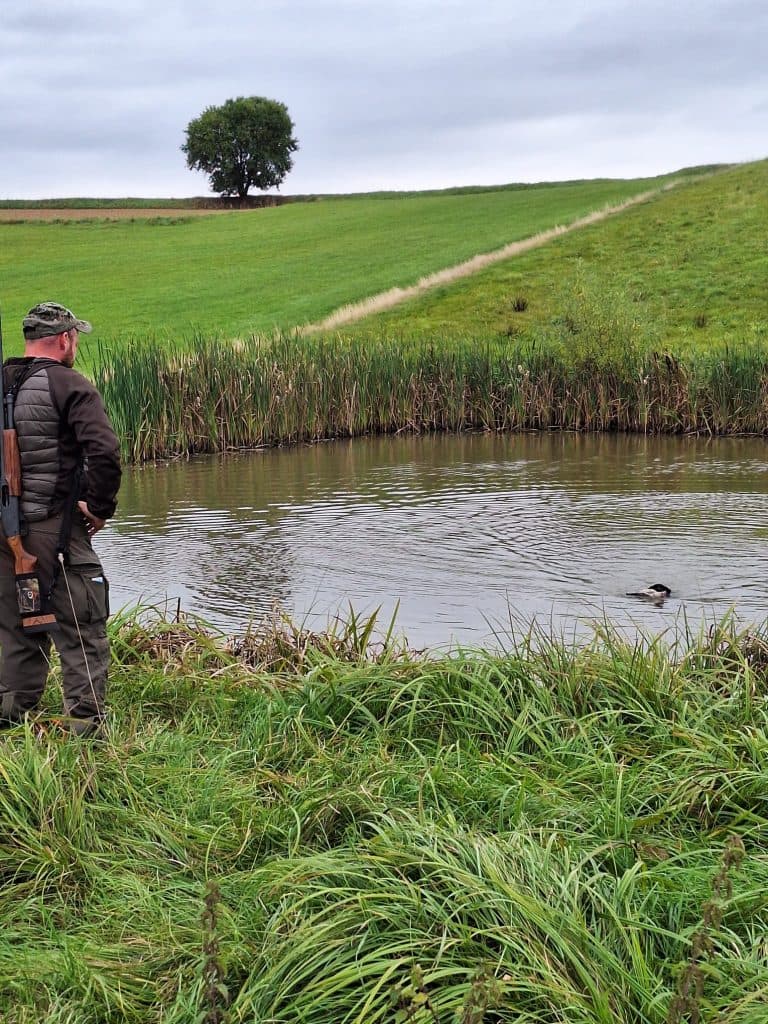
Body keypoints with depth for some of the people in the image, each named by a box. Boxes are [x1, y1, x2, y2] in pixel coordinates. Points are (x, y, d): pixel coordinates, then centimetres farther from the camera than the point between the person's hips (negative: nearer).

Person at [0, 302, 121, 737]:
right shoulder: (70, 385, -11)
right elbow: (104, 451, -23)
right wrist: (100, 506, -11)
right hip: (57, 528, -6)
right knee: (82, 628, 1)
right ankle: (86, 721, 0)